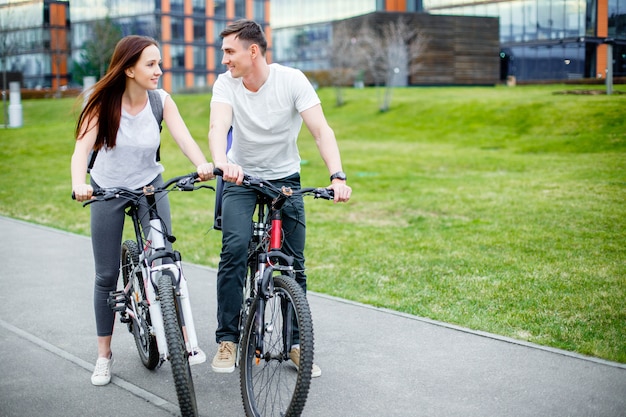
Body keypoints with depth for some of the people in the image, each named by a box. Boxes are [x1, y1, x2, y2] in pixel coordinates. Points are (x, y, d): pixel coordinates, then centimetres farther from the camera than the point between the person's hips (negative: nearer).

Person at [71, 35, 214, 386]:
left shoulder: (161, 101, -14)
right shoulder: (104, 104, -19)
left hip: (150, 186, 1)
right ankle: (104, 355, 16)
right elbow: (82, 148, -29)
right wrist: (79, 184, -49)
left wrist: (203, 163, -49)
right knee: (107, 275, 3)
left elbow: (184, 137, -28)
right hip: (108, 190, -1)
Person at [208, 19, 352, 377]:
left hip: (285, 177, 0)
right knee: (235, 248, -20)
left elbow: (321, 129, -25)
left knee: (295, 261, -3)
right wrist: (222, 163, -53)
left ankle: (297, 343, 12)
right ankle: (227, 339, -9)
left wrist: (338, 176, -40)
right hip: (241, 178, 0)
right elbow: (218, 126, -30)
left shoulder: (292, 80, -17)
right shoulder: (226, 84, -13)